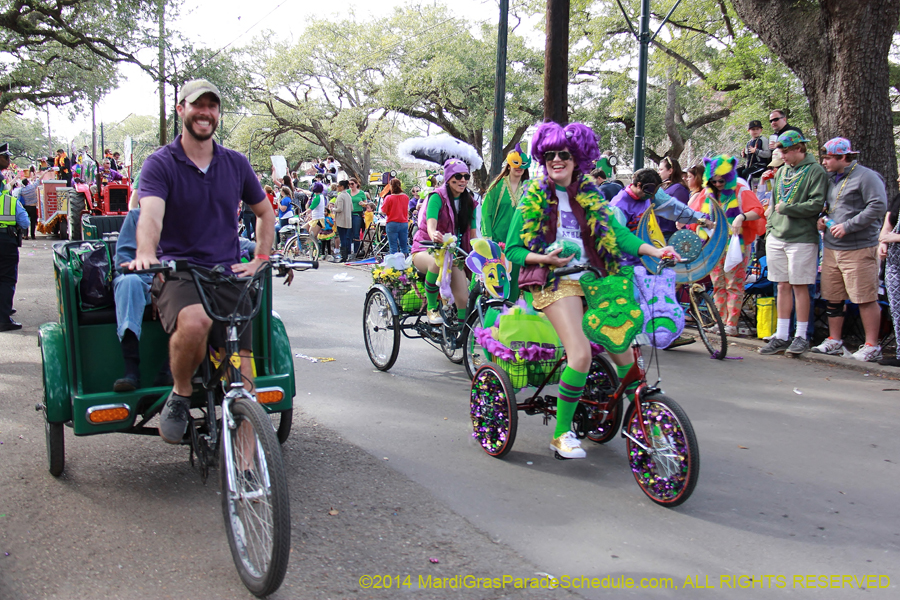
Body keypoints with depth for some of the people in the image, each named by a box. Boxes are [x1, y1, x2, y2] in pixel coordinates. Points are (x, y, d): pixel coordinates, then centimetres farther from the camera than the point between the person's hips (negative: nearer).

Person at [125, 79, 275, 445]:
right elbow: (151, 213, -19)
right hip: (177, 274, -3)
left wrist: (260, 259, 12)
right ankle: (180, 397, -9)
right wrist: (146, 254, -39)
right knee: (194, 322, -37)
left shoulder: (236, 163, 12)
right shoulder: (160, 163, 0)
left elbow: (264, 212, 26)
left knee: (242, 378, -6)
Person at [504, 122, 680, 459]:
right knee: (581, 353, -22)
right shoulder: (534, 197, 4)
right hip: (555, 281, -4)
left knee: (622, 351, -6)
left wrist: (654, 251, -12)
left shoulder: (589, 193, 14)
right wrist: (544, 258, -17)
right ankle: (561, 434, -8)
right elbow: (512, 250, 2)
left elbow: (616, 231, 4)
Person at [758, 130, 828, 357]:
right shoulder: (781, 172, 16)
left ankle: (801, 336, 8)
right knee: (783, 286, 8)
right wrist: (770, 227, 14)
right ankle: (781, 337, 11)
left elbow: (816, 204, -14)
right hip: (776, 236, 6)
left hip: (801, 238, -6)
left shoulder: (815, 171, -5)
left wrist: (785, 208, -12)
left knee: (799, 286, -1)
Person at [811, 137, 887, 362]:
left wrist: (847, 226, -19)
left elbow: (878, 206, -18)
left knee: (866, 299, -4)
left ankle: (871, 347, 3)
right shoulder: (833, 179, 18)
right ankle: (834, 342, 22)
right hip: (832, 248, 8)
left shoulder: (866, 177, -8)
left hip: (859, 249, -8)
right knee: (832, 298, 11)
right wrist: (824, 219, 9)